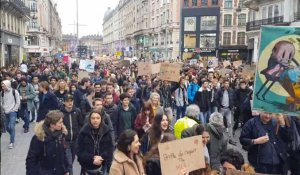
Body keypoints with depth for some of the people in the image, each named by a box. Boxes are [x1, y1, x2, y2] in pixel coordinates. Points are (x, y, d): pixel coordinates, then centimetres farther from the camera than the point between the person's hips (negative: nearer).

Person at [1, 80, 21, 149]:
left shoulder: (14, 91, -9)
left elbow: (18, 102, -5)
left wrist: (13, 110, -7)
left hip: (12, 112, -5)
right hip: (6, 113, 5)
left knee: (11, 126, -12)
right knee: (7, 127, 10)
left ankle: (12, 142, -3)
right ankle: (12, 137, 35)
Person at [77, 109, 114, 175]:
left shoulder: (106, 131, -3)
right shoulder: (84, 132, -8)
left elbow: (110, 148, -1)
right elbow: (79, 151, -8)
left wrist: (101, 157, -17)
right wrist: (92, 159, -19)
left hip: (102, 167, 1)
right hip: (88, 168, -1)